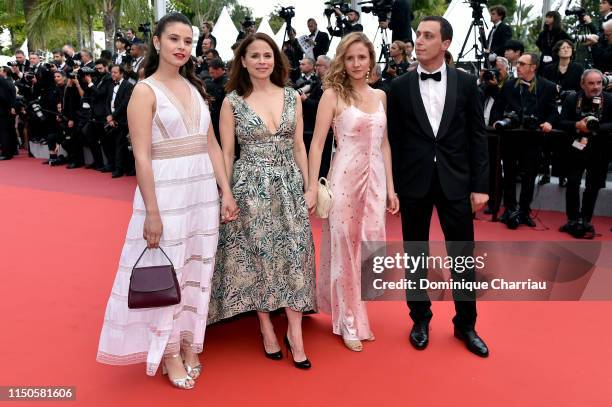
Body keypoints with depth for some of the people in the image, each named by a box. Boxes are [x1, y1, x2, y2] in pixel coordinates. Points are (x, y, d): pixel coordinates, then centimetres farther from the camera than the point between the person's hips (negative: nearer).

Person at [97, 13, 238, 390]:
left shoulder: (195, 88, 10)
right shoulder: (145, 91, -7)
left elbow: (212, 146, 10)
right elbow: (142, 157, -13)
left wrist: (226, 192, 5)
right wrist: (152, 212, -16)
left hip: (204, 190, 6)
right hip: (166, 191, -6)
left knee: (197, 268, 13)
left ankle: (189, 342, 31)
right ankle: (168, 350, 23)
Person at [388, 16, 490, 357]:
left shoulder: (466, 83, 2)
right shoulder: (400, 86, 2)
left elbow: (478, 136, 2)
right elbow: (393, 140, 2)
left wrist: (480, 185, -3)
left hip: (455, 181, 0)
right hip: (413, 182, 0)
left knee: (463, 254, 7)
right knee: (416, 254, 10)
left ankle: (466, 324, 26)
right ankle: (421, 319, 28)